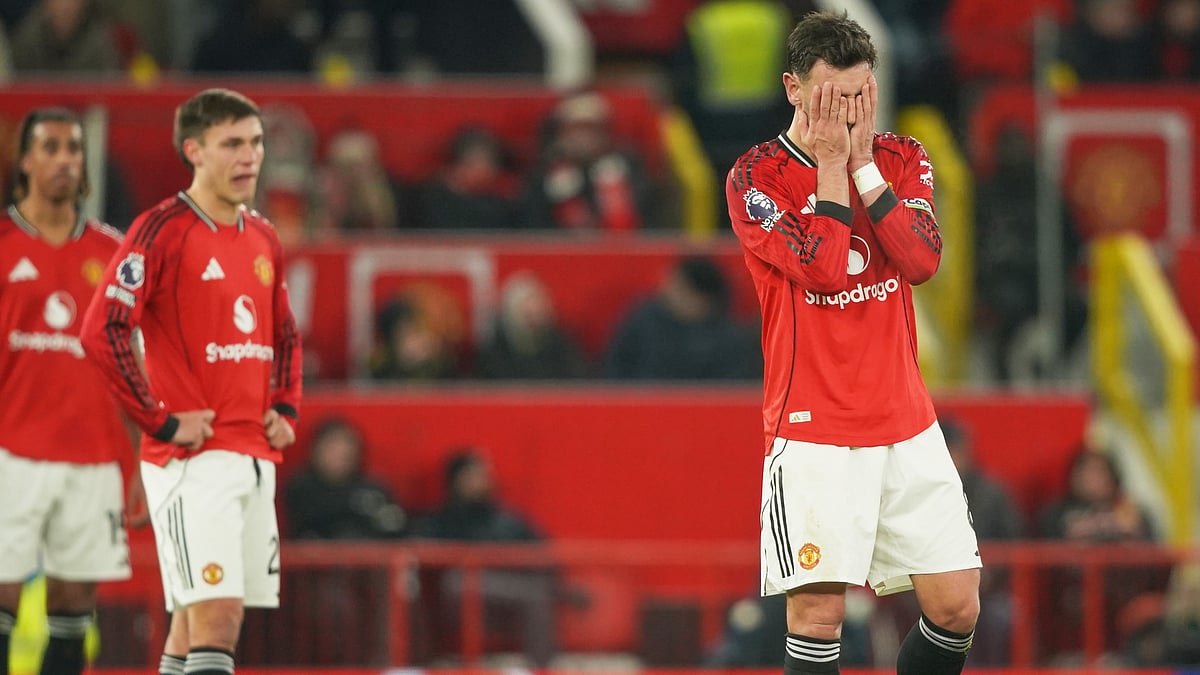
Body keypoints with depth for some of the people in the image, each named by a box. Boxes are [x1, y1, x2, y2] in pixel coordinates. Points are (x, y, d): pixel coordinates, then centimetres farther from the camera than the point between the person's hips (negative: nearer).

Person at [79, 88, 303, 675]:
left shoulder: (262, 238, 14)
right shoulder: (162, 230, -9)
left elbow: (286, 336, 29)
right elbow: (101, 333, -16)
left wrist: (285, 408, 12)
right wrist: (161, 421, -16)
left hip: (255, 458, 7)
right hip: (191, 457, -7)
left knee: (195, 621, 10)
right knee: (216, 615, -16)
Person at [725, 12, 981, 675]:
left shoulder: (901, 159, 8)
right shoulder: (755, 177, -5)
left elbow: (922, 261, -8)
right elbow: (824, 270, -17)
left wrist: (862, 161, -10)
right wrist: (831, 164, -12)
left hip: (906, 423, 4)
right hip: (813, 430, -4)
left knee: (956, 604, 0)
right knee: (819, 609, -12)